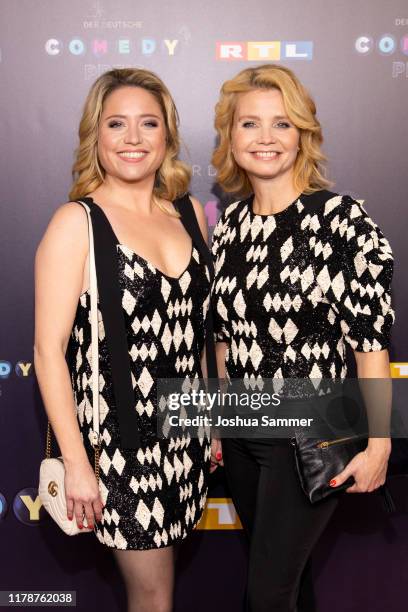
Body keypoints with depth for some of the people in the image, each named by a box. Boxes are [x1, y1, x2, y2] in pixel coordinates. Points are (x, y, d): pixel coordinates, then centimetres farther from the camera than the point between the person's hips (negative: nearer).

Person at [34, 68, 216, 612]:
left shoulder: (189, 212, 5)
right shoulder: (76, 222, -12)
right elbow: (49, 348, -13)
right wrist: (75, 461, -13)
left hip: (186, 432, 5)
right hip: (118, 438, -5)